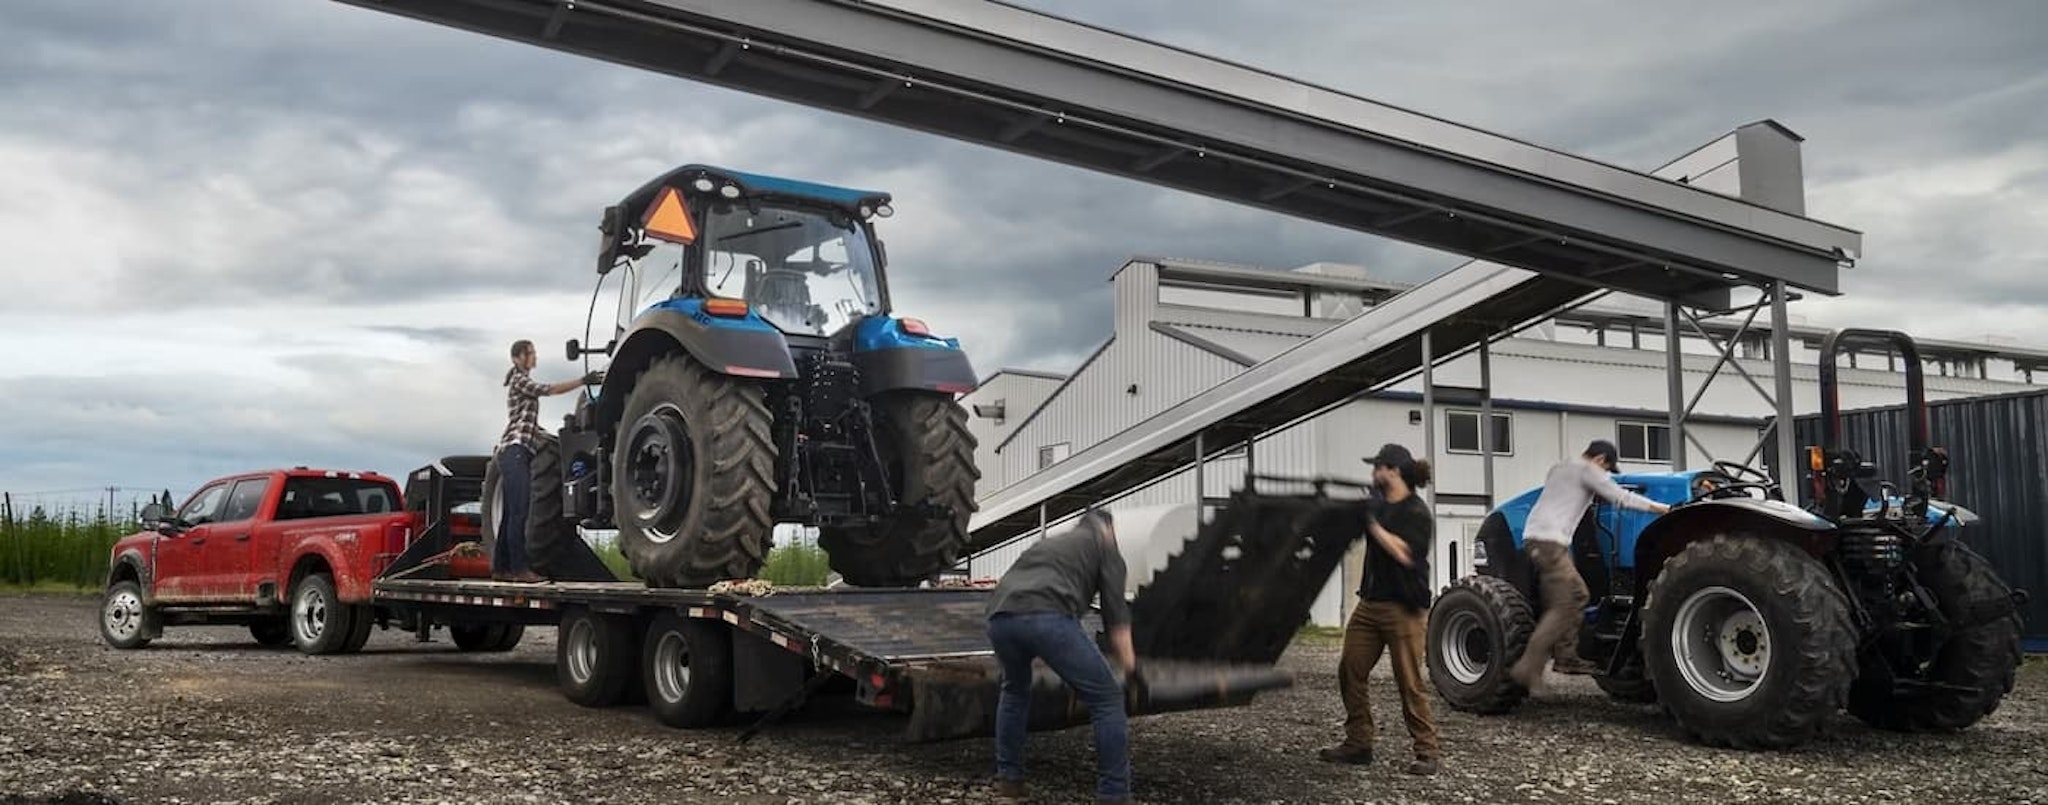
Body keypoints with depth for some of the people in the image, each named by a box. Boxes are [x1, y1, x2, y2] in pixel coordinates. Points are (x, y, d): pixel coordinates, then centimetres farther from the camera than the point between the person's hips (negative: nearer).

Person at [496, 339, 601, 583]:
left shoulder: (524, 383, 26)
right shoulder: (519, 380, -2)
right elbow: (548, 390, -18)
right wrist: (583, 381, -23)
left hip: (520, 452, 10)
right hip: (515, 449, -10)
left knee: (512, 513, 8)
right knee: (519, 512, -15)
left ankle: (501, 567, 9)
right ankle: (519, 568, -19)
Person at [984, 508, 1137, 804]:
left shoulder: (1047, 543, 41)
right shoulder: (1104, 546, 24)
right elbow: (1116, 614, 13)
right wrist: (1129, 668, 18)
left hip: (1000, 616, 6)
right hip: (1047, 617, -6)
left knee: (1014, 690, 35)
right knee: (1107, 698, 7)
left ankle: (1008, 779, 36)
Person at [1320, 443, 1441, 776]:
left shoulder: (1416, 513, -10)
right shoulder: (1376, 505, 12)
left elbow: (1405, 554, -22)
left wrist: (1372, 523, -18)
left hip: (1403, 608, -8)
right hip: (1369, 602, 8)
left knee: (1409, 683, -5)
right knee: (1350, 672, 5)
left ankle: (1426, 752, 5)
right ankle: (1357, 743, 14)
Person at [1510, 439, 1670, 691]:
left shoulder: (1558, 469, 24)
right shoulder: (1587, 469, -2)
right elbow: (1620, 497, -5)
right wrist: (1661, 508, 1)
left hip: (1537, 540, 10)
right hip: (1548, 542, -10)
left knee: (1577, 595, 16)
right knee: (1562, 607, -13)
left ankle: (1565, 657, 15)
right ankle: (1528, 668, -20)